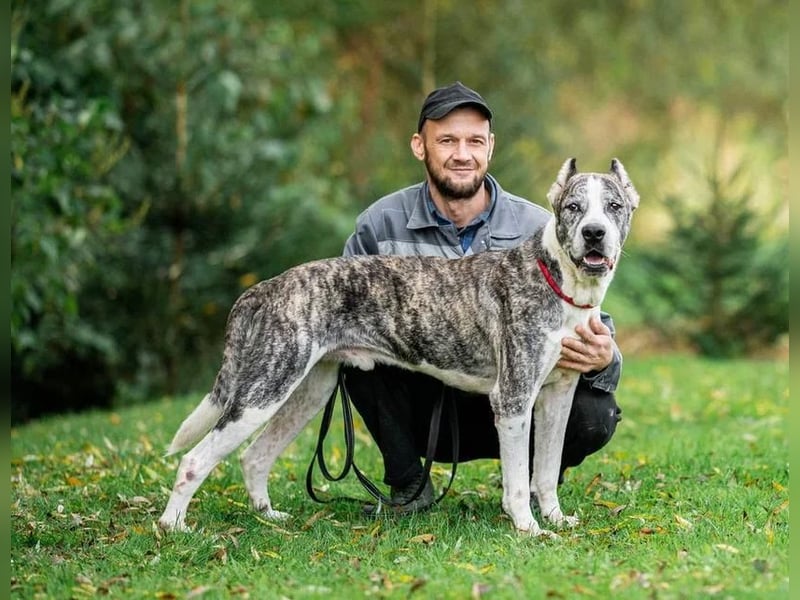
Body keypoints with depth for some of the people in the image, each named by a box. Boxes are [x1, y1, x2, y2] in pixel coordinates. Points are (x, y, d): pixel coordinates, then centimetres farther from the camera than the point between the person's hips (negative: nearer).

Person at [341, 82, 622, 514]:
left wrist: (602, 358, -37)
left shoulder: (537, 229, -10)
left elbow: (594, 330, -11)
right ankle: (408, 484, -5)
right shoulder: (382, 225, -10)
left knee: (592, 414, -28)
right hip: (422, 411, 0)